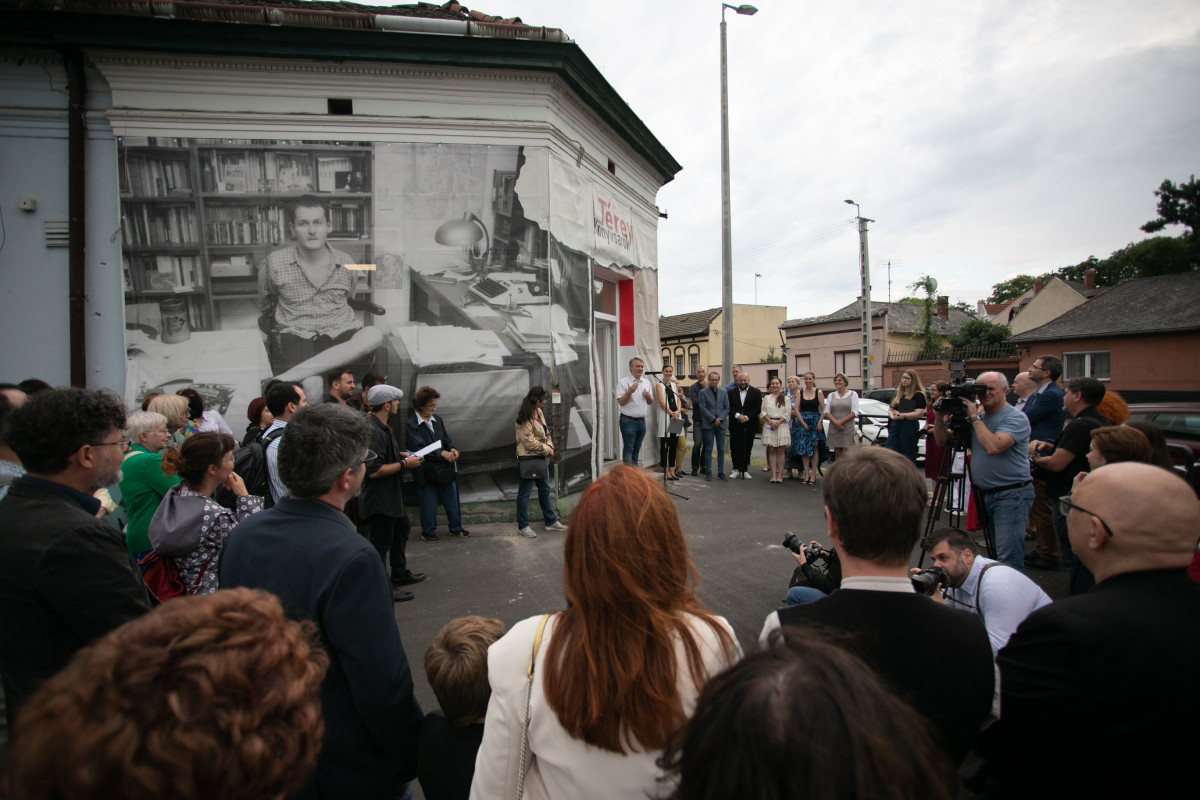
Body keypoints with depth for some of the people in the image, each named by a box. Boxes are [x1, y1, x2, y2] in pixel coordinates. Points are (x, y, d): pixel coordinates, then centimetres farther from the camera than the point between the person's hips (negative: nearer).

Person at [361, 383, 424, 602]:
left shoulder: (382, 427, 8)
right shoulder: (374, 432, -27)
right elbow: (374, 470, -30)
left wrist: (400, 454, 10)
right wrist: (404, 464, -22)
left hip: (391, 494, 12)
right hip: (379, 499, -12)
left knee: (402, 529, 24)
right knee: (381, 542, 1)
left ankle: (400, 574, 40)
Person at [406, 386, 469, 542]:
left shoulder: (437, 420, 9)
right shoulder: (411, 424, -9)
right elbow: (419, 447, -16)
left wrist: (452, 449, -7)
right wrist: (441, 453, -21)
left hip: (445, 467, 6)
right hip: (427, 470, -5)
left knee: (452, 499, 13)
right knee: (428, 503, 5)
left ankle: (456, 527, 29)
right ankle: (428, 531, 23)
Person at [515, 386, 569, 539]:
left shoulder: (538, 412, 7)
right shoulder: (524, 418, -20)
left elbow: (546, 431, 13)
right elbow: (530, 442, -21)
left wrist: (550, 446, -3)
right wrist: (547, 450, -10)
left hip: (540, 457, 10)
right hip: (528, 457, -9)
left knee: (545, 489, 17)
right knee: (524, 492, 2)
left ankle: (550, 521, 28)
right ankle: (522, 526, 12)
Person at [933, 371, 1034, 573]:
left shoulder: (1016, 418, -11)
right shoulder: (978, 417, 13)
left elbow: (993, 447, -27)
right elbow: (943, 440, 12)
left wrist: (975, 417, -18)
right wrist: (940, 416, -4)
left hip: (1011, 495, -8)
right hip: (986, 494, 8)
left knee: (1008, 557, -10)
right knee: (997, 553, 16)